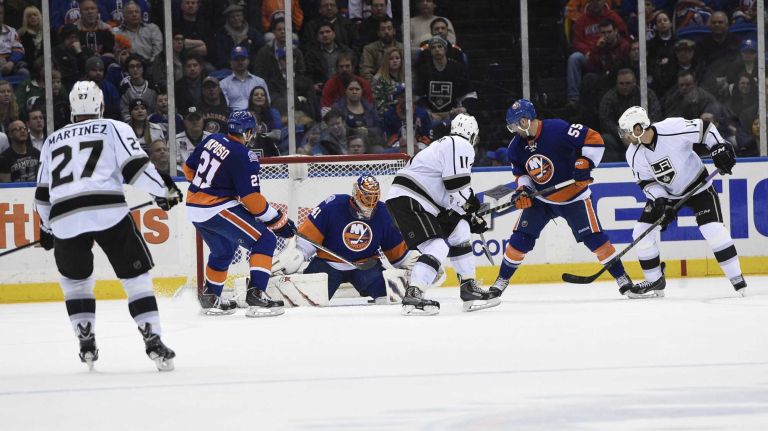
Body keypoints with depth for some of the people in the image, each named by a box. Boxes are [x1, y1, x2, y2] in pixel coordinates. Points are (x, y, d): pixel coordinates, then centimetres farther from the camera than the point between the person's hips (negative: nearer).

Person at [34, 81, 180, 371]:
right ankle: (152, 340, -4)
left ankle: (86, 342, 15)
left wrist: (46, 227, 39)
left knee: (75, 279, 24)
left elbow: (43, 193, 27)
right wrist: (164, 190, 9)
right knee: (136, 275, 5)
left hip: (64, 218, 3)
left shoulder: (53, 141, 25)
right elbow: (135, 166, -2)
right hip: (108, 212, -3)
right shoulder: (114, 129, 12)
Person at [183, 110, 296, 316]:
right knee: (265, 240, -6)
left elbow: (189, 169, 17)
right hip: (217, 209, -8)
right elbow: (251, 198, -17)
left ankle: (210, 298, 37)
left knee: (223, 251, 29)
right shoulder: (244, 157, -15)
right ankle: (256, 295, -18)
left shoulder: (212, 140, 7)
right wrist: (278, 220, -7)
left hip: (194, 208, 8)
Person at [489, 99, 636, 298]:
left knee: (593, 237, -11)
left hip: (573, 195, -5)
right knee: (520, 238, -2)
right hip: (540, 199, 5)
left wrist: (584, 163, -30)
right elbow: (520, 172, 10)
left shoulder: (558, 129, -25)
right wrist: (522, 189, -9)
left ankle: (621, 277, 0)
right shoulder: (516, 146, -5)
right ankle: (501, 281, 10)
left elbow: (594, 139, -23)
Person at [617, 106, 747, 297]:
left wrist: (719, 148, -21)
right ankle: (654, 281, 12)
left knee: (713, 229, -20)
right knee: (642, 231, -4)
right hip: (665, 193, 5)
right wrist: (660, 199, -21)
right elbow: (646, 181, -5)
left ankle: (736, 277, -7)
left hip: (697, 186, -5)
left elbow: (704, 128, -16)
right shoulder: (634, 155, -13)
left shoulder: (673, 129, -29)